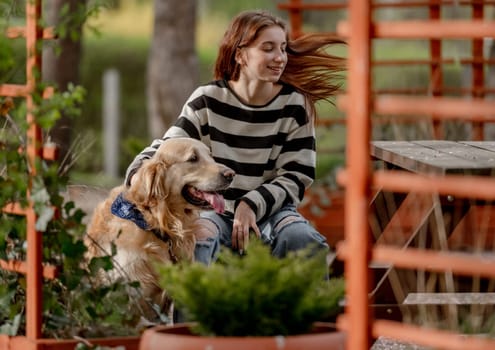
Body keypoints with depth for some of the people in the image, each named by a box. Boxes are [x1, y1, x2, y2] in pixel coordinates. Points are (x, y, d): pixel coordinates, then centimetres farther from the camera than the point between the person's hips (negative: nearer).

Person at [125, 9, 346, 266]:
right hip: (215, 210, -1)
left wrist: (252, 204, -17)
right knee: (196, 239, -35)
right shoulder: (208, 100, -1)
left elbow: (297, 177, -1)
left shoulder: (295, 105, -2)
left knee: (303, 240, -31)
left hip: (272, 209, 1)